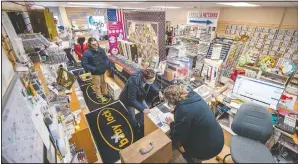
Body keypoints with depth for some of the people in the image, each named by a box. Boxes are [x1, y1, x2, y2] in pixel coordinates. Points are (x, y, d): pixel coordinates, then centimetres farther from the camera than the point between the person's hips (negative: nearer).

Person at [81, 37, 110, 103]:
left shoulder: (101, 50, -8)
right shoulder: (86, 53, -21)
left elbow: (106, 58, 6)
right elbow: (84, 64, -19)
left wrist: (107, 65, -11)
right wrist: (93, 69, -26)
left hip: (103, 71, 5)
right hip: (95, 72, -4)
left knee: (104, 83, 23)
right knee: (97, 85, 14)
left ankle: (105, 93, 46)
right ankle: (99, 97, 35)